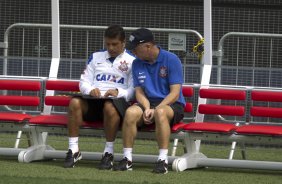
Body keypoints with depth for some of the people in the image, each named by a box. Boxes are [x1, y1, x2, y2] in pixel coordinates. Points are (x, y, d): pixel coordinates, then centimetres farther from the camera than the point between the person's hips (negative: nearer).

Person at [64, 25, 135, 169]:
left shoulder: (132, 62, 11)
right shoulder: (95, 57, 24)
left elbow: (133, 90, 1)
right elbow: (84, 81, 18)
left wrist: (118, 92, -19)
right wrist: (90, 90, -6)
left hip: (117, 101, -3)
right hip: (93, 101, 3)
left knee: (110, 107, -40)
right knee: (75, 102, -30)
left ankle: (109, 153, -29)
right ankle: (73, 150, -27)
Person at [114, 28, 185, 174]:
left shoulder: (171, 60, -8)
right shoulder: (137, 64, 8)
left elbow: (175, 93, -12)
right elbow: (139, 92, 6)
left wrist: (156, 110, -22)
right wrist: (147, 109, -15)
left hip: (172, 105, -4)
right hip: (149, 103, 4)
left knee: (161, 112, -39)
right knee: (131, 112, -29)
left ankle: (163, 160, -37)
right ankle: (127, 159, -24)